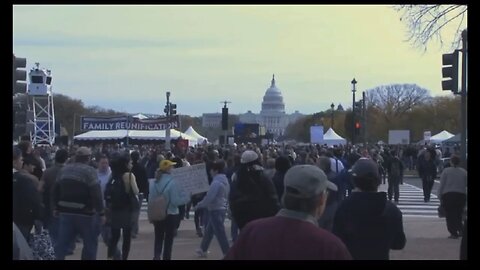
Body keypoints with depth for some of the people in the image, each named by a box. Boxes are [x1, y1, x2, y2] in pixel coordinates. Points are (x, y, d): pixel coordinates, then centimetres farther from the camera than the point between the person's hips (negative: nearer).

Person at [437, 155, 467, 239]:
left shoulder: (446, 171, -3)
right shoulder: (464, 172, 4)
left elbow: (441, 185, -4)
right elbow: (466, 185, 3)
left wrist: (440, 196, 2)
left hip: (448, 195, -2)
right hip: (461, 195, 2)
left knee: (449, 215, 5)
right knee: (458, 214, 16)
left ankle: (453, 233, 1)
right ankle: (460, 230, -2)